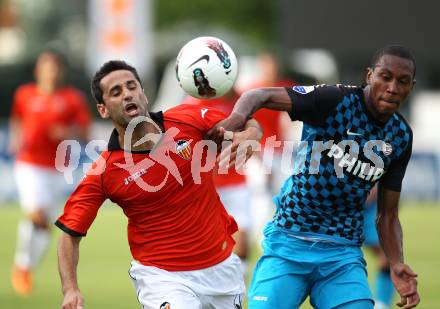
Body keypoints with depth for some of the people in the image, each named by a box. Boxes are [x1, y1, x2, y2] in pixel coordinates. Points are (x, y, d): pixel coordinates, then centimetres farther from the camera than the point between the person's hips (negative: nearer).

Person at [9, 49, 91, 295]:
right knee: (37, 215, -21)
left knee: (46, 225, 6)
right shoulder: (25, 95, 2)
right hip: (29, 165, -2)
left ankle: (28, 269, 27)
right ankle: (22, 263, -1)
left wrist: (69, 133, -22)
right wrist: (16, 140, 1)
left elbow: (85, 133, -2)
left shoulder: (73, 98, -2)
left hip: (56, 170, 2)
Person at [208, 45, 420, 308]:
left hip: (344, 254, 4)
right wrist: (238, 116, -41)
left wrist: (397, 265, -7)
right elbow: (261, 96, -18)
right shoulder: (337, 100, -11)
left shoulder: (401, 137, 5)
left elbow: (387, 215, 10)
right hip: (290, 240, -3)